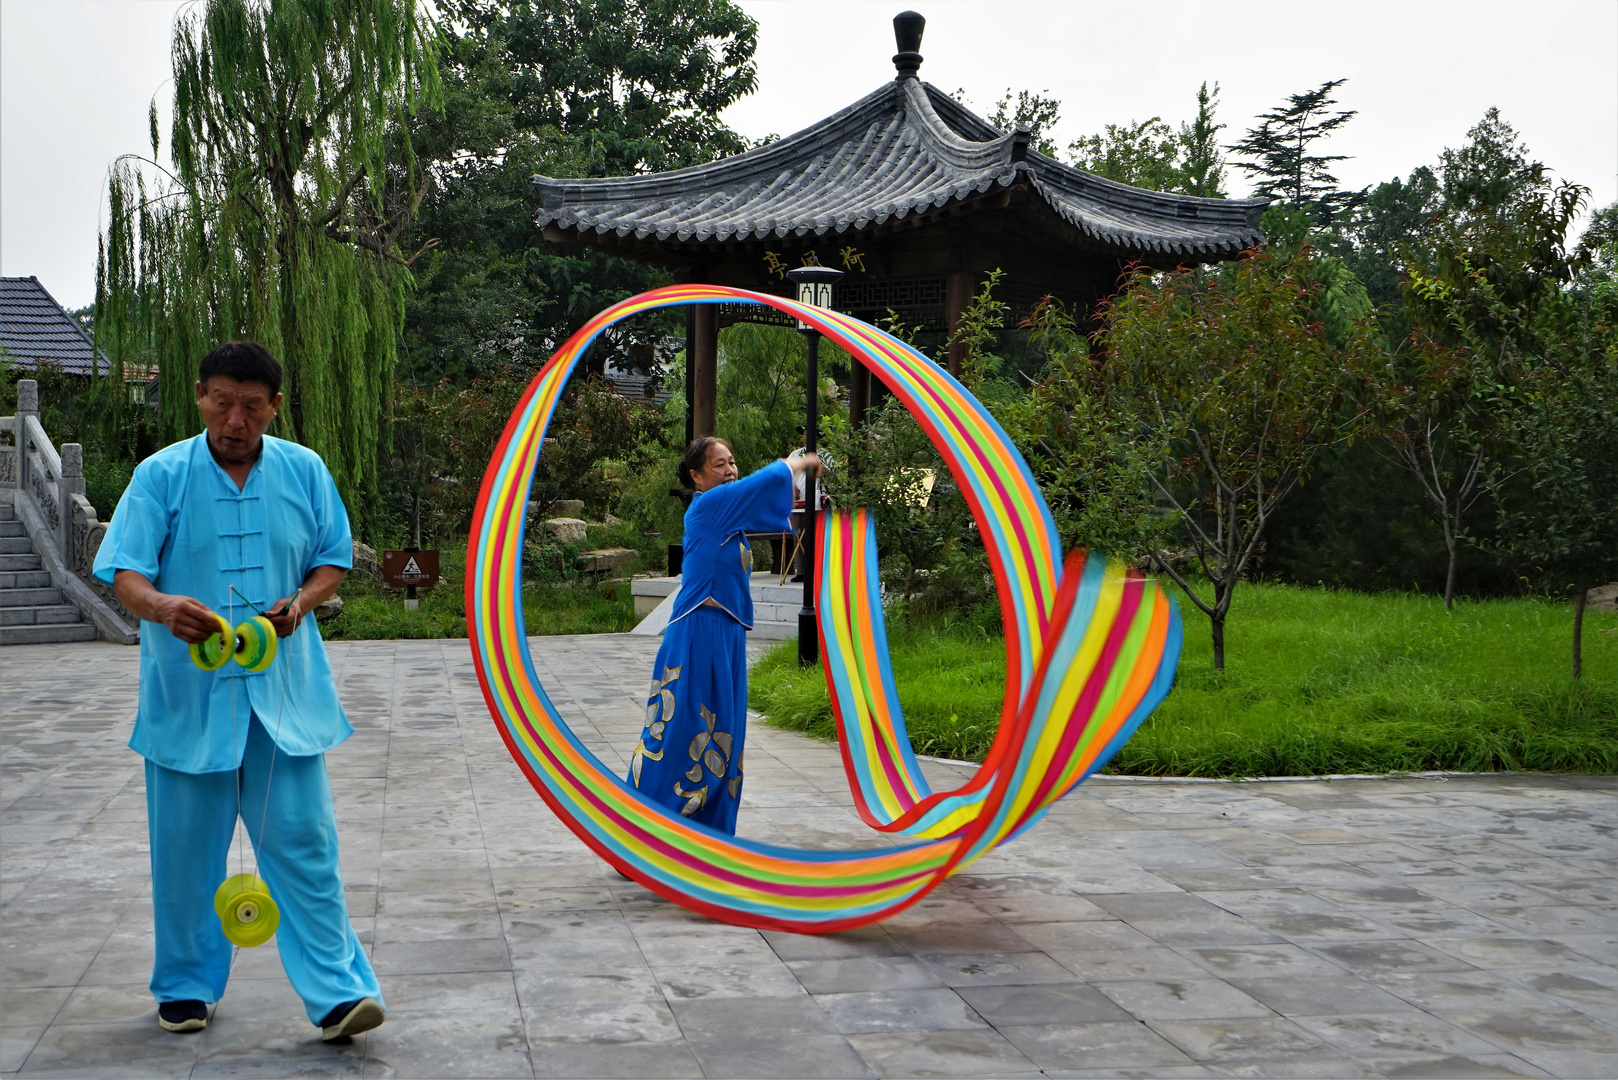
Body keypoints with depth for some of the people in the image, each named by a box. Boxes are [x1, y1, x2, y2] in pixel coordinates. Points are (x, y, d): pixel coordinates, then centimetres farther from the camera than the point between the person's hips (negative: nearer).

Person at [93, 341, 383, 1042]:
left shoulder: (305, 472, 4)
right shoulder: (161, 476, -2)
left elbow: (333, 561, 12)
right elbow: (124, 573, -7)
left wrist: (301, 601, -10)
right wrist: (160, 606, -31)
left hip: (284, 690, 1)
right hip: (187, 693, 0)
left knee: (302, 839, -4)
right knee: (187, 845, 9)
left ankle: (335, 991, -2)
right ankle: (186, 985, 27)